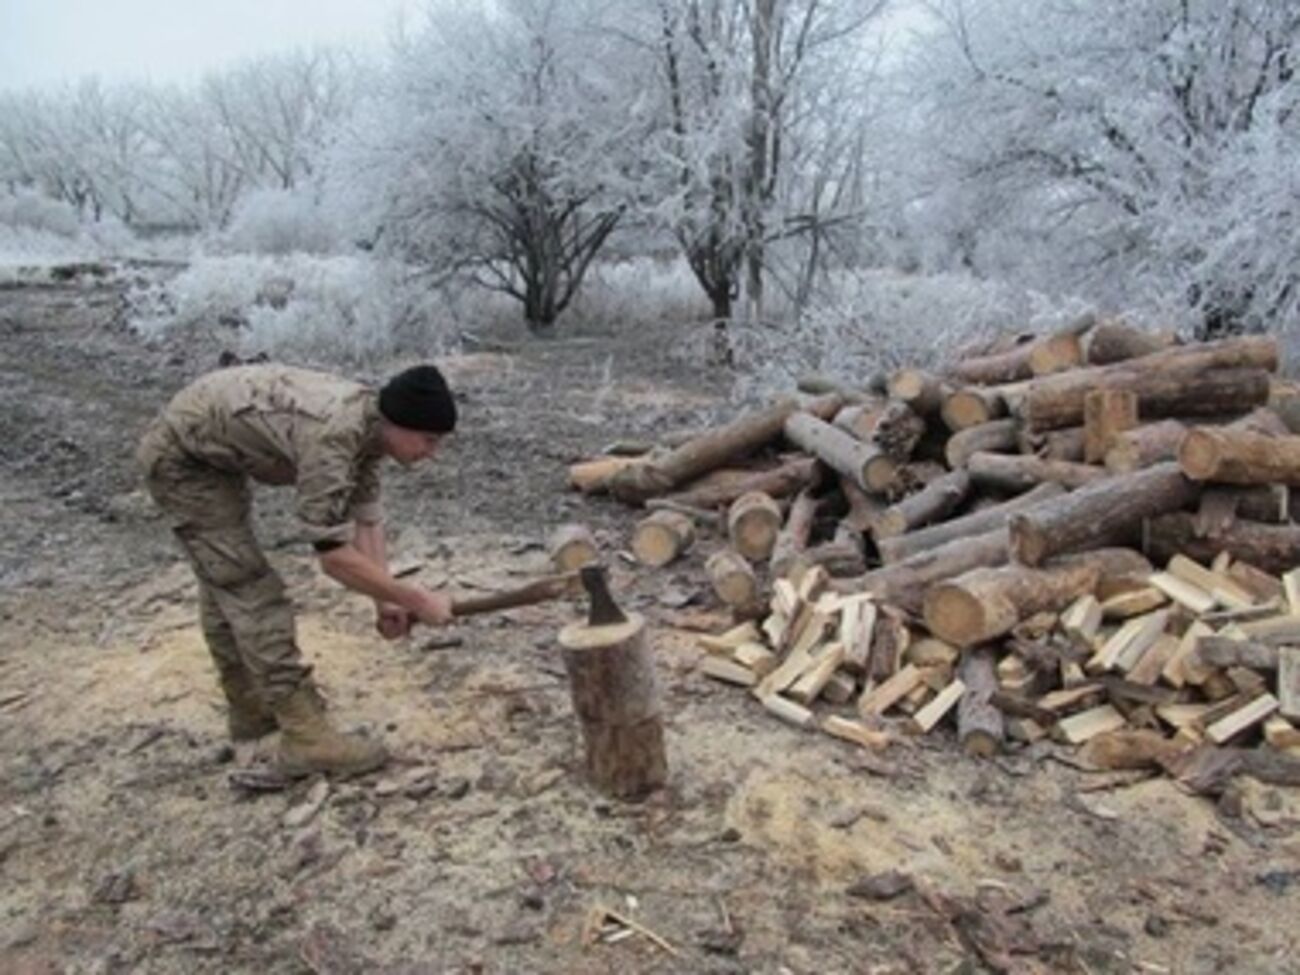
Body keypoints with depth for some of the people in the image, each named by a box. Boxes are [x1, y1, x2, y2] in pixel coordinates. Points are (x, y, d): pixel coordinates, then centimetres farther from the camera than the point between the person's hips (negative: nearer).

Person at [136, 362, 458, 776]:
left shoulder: (369, 422, -9)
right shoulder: (331, 437, -37)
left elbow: (366, 516, -2)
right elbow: (334, 555, -35)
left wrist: (385, 600, -8)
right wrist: (417, 600, -28)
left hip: (210, 449, 10)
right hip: (181, 456, -10)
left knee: (225, 579, 19)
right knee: (250, 588, -13)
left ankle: (249, 708, 34)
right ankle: (305, 736, -10)